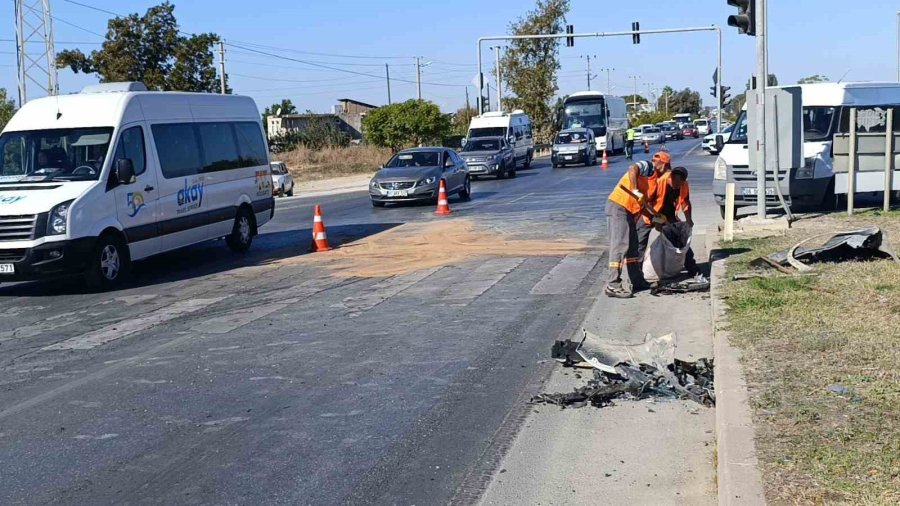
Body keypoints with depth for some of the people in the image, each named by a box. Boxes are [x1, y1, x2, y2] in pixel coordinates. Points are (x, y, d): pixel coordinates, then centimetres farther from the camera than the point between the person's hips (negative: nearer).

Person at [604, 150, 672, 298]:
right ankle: (612, 286, -14)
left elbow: (645, 204, 23)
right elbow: (633, 169, -25)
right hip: (618, 206, -10)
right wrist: (635, 190, -27)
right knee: (620, 245, -13)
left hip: (630, 211, 10)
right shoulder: (647, 166, -2)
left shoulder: (654, 182, 24)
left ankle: (635, 281, 26)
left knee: (632, 246, 15)